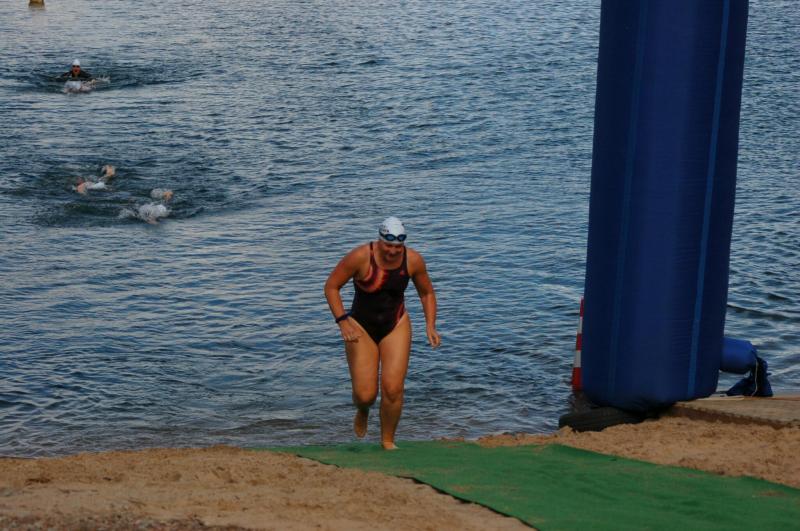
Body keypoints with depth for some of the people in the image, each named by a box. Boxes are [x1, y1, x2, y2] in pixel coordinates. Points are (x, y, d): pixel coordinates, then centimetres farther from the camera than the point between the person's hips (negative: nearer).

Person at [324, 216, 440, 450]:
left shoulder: (413, 260, -11)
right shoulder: (360, 257, -21)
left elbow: (427, 293, 6)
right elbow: (331, 286, -11)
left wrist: (430, 326, -5)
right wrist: (342, 321, -20)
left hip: (396, 326, 2)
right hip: (361, 328, -2)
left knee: (393, 389, -12)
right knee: (365, 394, -6)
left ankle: (388, 440, 12)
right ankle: (362, 412, 34)